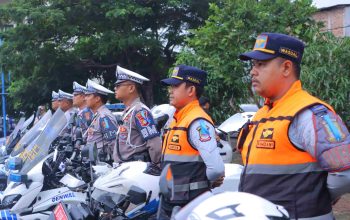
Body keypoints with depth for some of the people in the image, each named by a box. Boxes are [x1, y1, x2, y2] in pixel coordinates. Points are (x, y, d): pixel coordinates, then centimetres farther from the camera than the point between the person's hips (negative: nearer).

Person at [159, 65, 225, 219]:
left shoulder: (197, 122, -17)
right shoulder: (177, 119, 13)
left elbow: (216, 168, -27)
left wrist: (203, 183, -9)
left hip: (189, 205, -9)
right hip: (168, 201, 9)